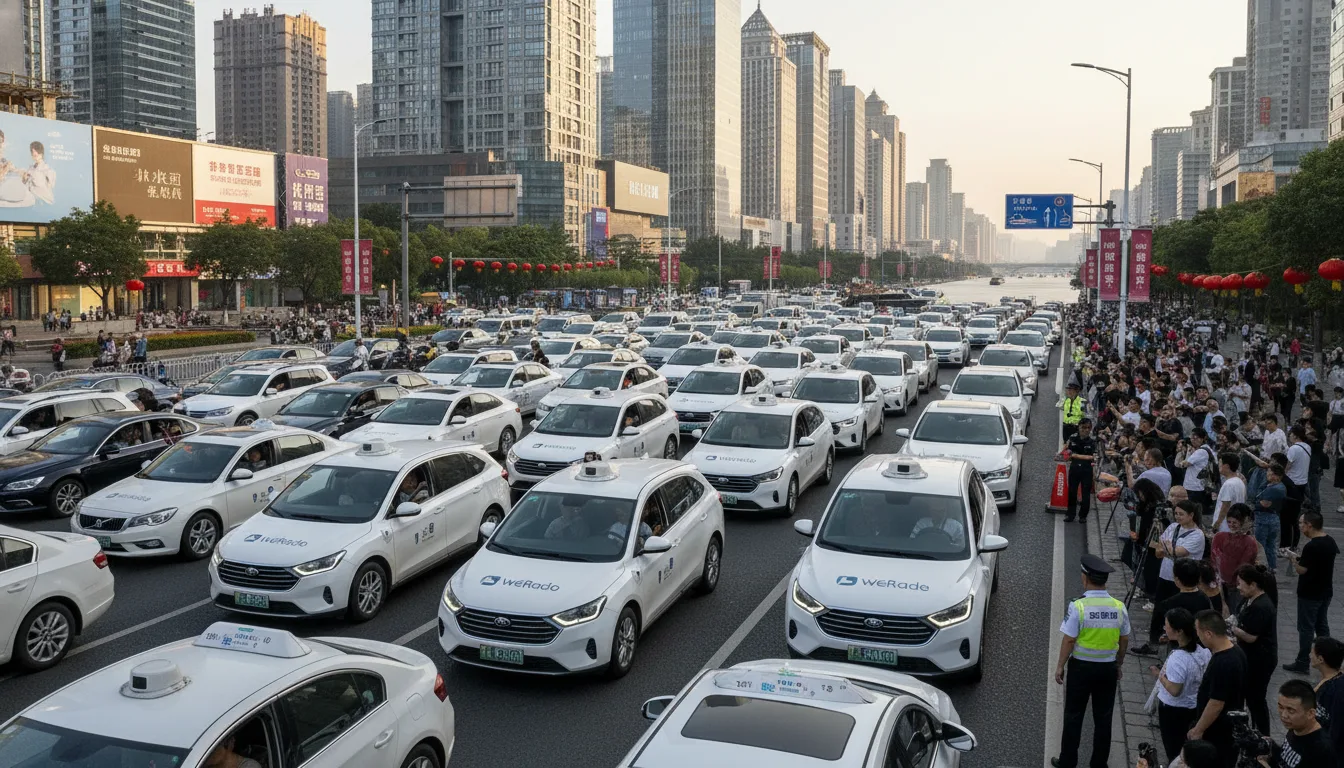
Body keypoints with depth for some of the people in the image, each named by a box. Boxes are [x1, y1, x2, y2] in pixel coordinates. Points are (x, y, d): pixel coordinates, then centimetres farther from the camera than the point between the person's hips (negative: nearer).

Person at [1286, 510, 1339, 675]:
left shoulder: (1311, 546, -26)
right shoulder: (1330, 541, 0)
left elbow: (1302, 570, -21)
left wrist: (1293, 558, -4)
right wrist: (1302, 557, 7)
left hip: (1309, 594, -8)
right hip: (1326, 592, 8)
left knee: (1306, 628, 2)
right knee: (1322, 625, 20)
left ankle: (1302, 664, 10)